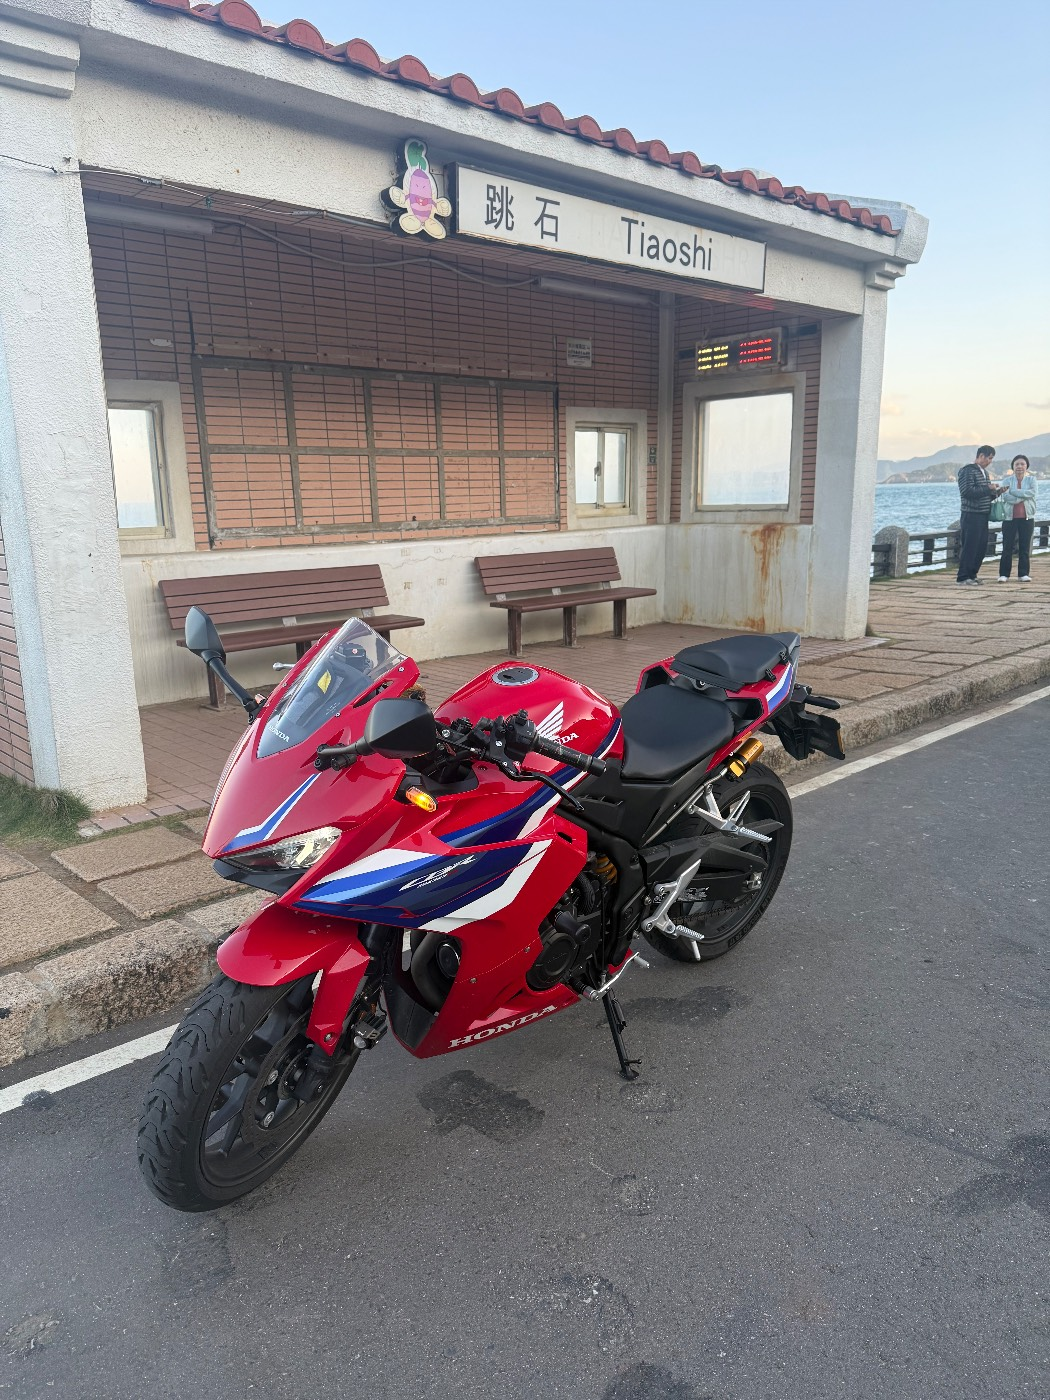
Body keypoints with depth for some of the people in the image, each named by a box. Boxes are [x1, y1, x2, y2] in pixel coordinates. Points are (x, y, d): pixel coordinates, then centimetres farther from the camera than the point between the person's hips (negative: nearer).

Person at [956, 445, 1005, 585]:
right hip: (971, 515, -9)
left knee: (982, 547, 9)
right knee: (969, 547, -7)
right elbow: (967, 492, -20)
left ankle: (972, 575, 17)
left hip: (983, 516, 9)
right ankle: (962, 577, -2)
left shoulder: (984, 472, 19)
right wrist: (987, 489, -16)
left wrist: (997, 492, 5)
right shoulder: (968, 471, -9)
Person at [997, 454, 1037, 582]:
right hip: (1010, 517, -1)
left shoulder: (1031, 479, 9)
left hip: (1027, 517, 1)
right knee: (1007, 547, -2)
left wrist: (1014, 491, -14)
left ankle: (1023, 574, 8)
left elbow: (1032, 492, -11)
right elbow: (1006, 497, -11)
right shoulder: (1007, 480, 6)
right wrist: (1024, 496, -13)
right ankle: (1003, 574, 3)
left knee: (1025, 547, 3)